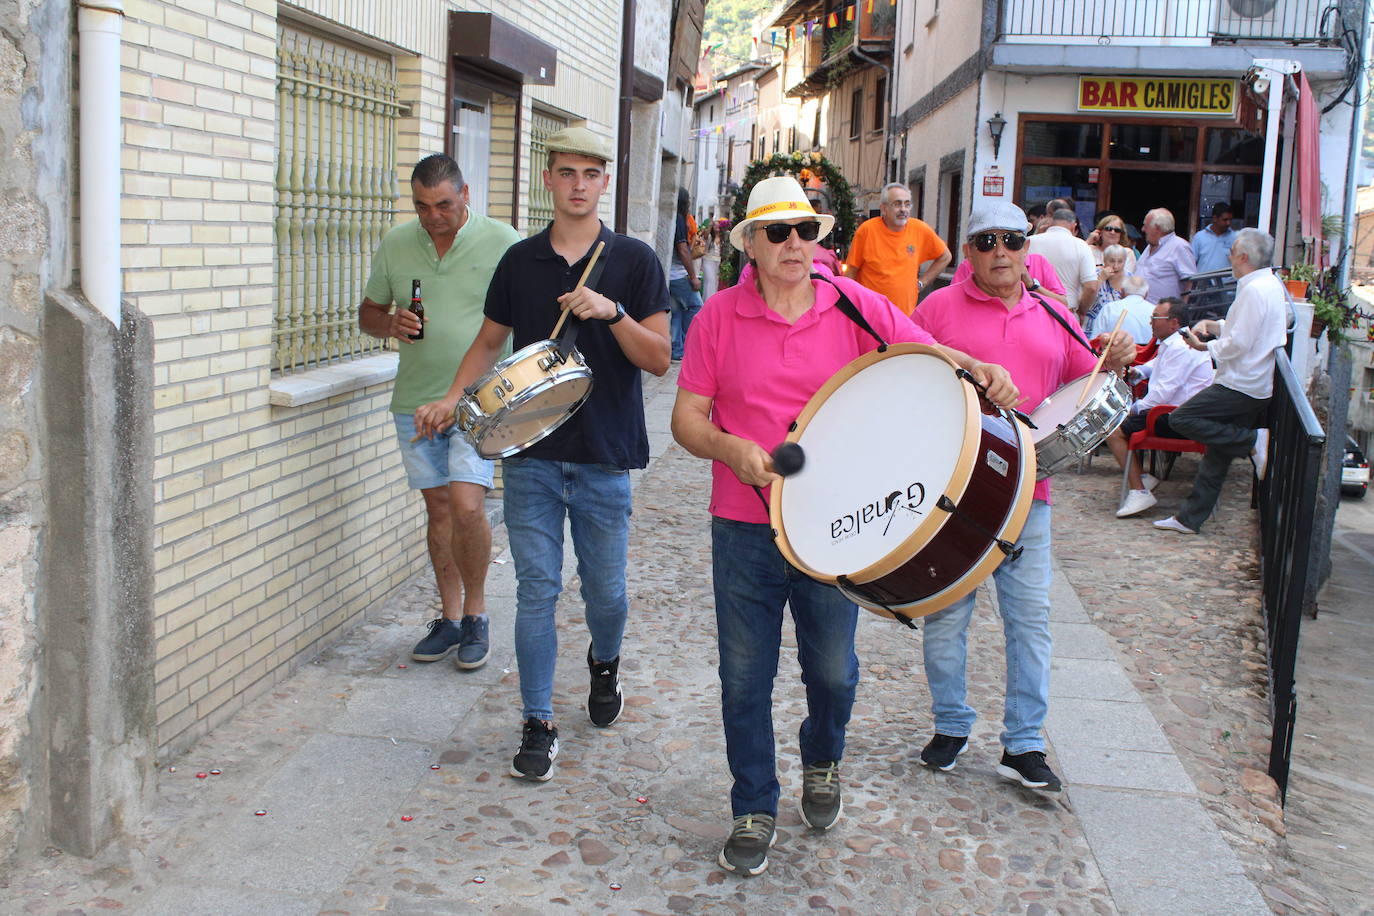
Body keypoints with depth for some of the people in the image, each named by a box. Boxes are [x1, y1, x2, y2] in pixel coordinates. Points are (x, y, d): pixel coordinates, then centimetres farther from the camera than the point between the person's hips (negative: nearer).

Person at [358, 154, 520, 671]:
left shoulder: (503, 244, -5)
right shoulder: (395, 246, 6)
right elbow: (368, 313, 15)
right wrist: (390, 324, -9)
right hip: (416, 399, 4)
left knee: (466, 506, -15)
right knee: (438, 508, 10)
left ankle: (476, 613, 6)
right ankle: (450, 617, 22)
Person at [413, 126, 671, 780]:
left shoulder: (633, 261, 0)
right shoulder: (520, 261, 7)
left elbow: (659, 360, -4)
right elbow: (490, 341, 17)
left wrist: (613, 313, -21)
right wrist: (452, 398, 2)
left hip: (605, 457, -1)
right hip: (531, 452, 2)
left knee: (605, 590, 8)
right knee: (537, 586, 1)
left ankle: (604, 664, 40)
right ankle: (537, 724, 10)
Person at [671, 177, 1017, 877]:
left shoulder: (857, 308, -1)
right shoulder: (718, 317, -2)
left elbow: (932, 356, -1)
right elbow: (687, 417, -1)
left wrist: (980, 371, -23)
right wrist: (729, 447, -21)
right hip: (744, 528, 0)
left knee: (832, 669, 14)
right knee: (744, 678, 8)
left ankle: (822, 763, 46)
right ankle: (754, 810, 27)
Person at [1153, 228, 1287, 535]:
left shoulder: (1255, 290, -18)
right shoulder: (1271, 285, 15)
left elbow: (1239, 343, -21)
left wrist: (1206, 347, -5)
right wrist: (1212, 325, 10)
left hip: (1241, 385, -10)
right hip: (1255, 386, 10)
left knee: (1180, 419, -10)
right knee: (1217, 454, 10)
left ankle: (1253, 441, -8)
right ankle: (1190, 518, 14)